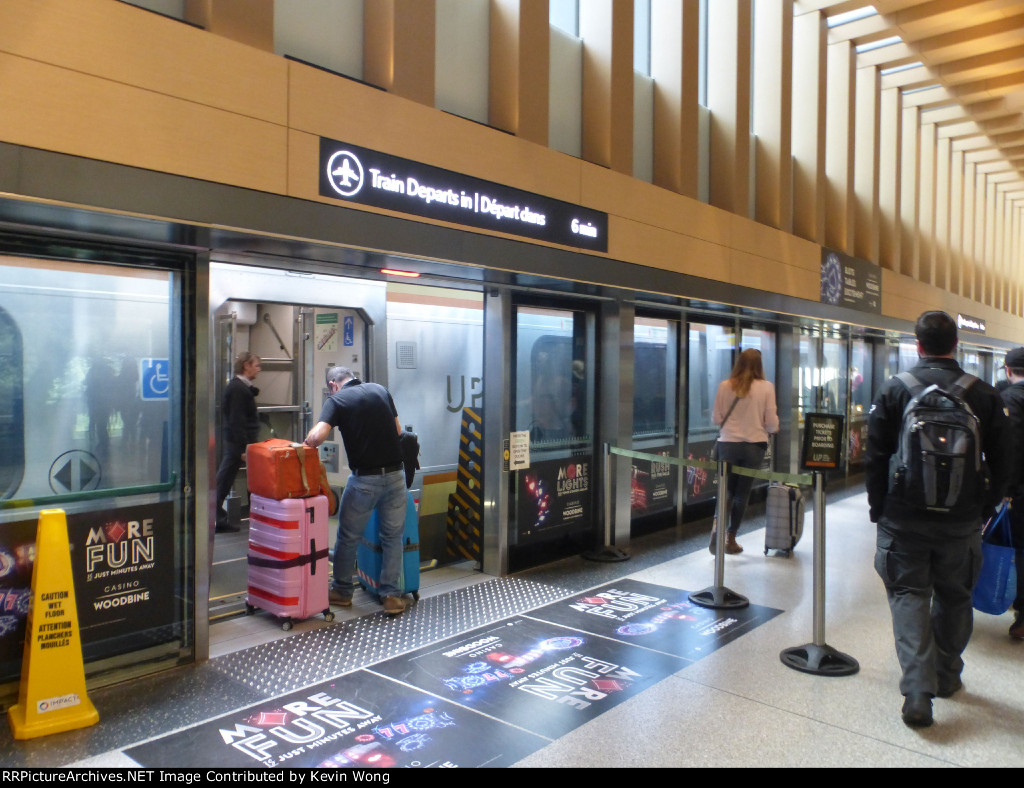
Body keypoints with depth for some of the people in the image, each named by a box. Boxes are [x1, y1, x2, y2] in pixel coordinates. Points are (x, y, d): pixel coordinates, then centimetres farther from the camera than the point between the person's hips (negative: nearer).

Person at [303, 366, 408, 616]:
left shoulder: (337, 400, -4)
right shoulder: (380, 390, 9)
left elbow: (316, 437, -18)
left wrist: (305, 444, 1)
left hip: (365, 478, -3)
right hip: (396, 474, 4)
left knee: (348, 537, 15)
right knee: (393, 536, 14)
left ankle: (342, 591, 28)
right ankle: (391, 595, 15)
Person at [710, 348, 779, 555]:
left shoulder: (725, 386, -2)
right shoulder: (766, 387, -6)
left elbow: (716, 418, 2)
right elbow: (771, 423, -5)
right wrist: (774, 427, 18)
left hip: (728, 444, 1)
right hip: (755, 445, -1)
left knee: (727, 490, 14)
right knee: (742, 493, 11)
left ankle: (717, 528, -10)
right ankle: (731, 538, 15)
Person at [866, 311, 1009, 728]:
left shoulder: (894, 390, -7)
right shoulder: (985, 395, -2)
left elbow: (875, 458, -6)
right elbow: (1000, 465, 4)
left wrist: (878, 509, 4)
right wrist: (984, 510, 15)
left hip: (904, 518, -2)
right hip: (961, 522, 2)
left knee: (909, 596, 5)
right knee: (954, 598, 18)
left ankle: (918, 691, -4)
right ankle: (946, 676, 34)